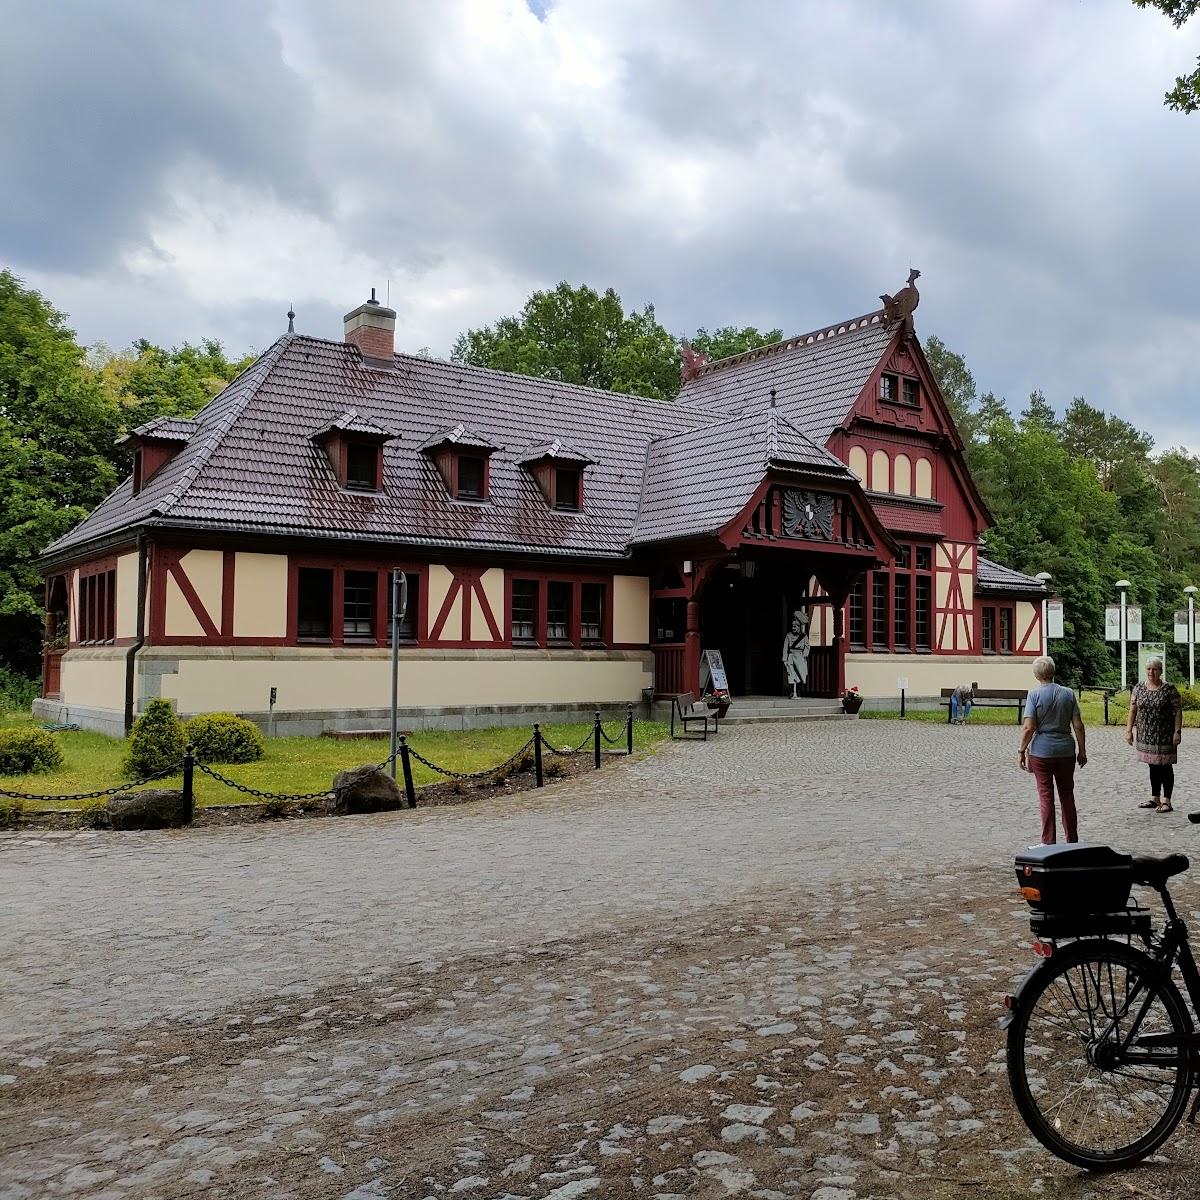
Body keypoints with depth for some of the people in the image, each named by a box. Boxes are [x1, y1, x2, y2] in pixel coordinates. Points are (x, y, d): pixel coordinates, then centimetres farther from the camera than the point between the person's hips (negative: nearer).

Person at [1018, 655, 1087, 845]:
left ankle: (1048, 842, 5)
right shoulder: (1068, 693, 1)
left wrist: (1022, 751, -5)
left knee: (1046, 795, 3)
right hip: (1066, 751, 3)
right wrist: (1082, 750, 10)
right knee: (1067, 795, 13)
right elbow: (1078, 725, 1)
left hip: (1041, 751, -3)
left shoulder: (1035, 694, -9)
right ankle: (1072, 841, 19)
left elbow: (1028, 728, -13)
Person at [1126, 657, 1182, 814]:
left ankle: (1166, 801, 7)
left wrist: (1177, 731, -12)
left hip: (1164, 737, -4)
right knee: (1153, 767, 13)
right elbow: (1132, 710, 7)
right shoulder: (1138, 689, 4)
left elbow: (1178, 712, -6)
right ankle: (1155, 798, 22)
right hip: (1146, 736, 4)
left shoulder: (1170, 690, -6)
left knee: (1165, 767, 1)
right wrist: (1129, 730, 2)